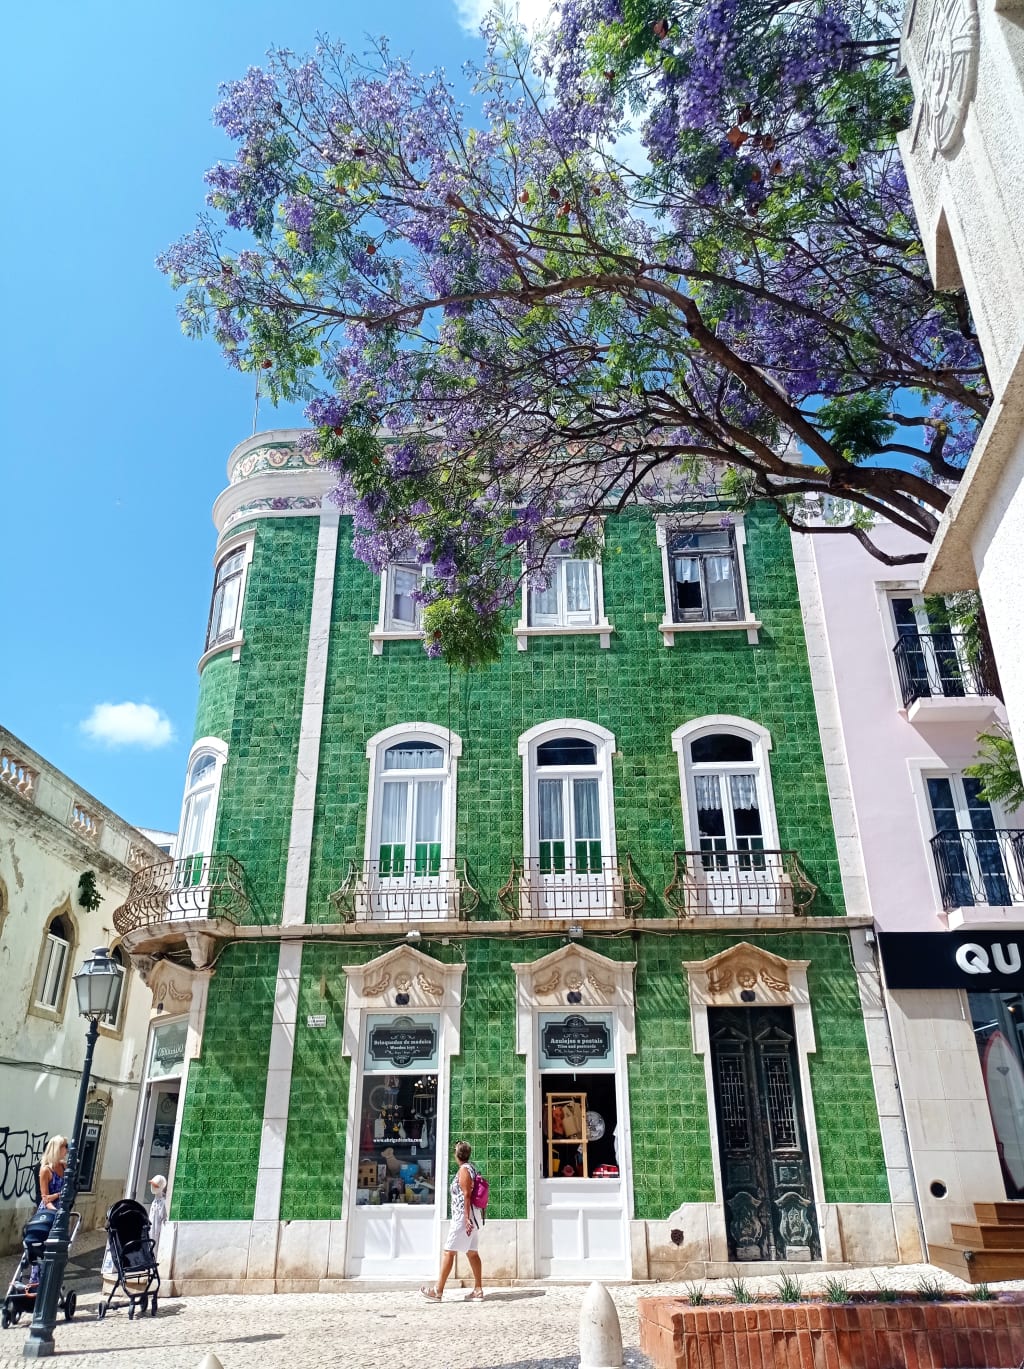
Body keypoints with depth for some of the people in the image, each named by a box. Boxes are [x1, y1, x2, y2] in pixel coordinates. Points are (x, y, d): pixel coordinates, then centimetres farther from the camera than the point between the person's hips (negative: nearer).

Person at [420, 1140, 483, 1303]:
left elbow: (467, 1195, -18)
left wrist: (466, 1218, -21)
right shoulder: (470, 1168, 15)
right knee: (472, 1252, 9)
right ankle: (478, 1290, 8)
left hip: (463, 1216, -9)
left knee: (448, 1252, -6)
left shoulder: (463, 1169, -11)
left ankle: (438, 1291, -4)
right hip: (471, 1217, 9)